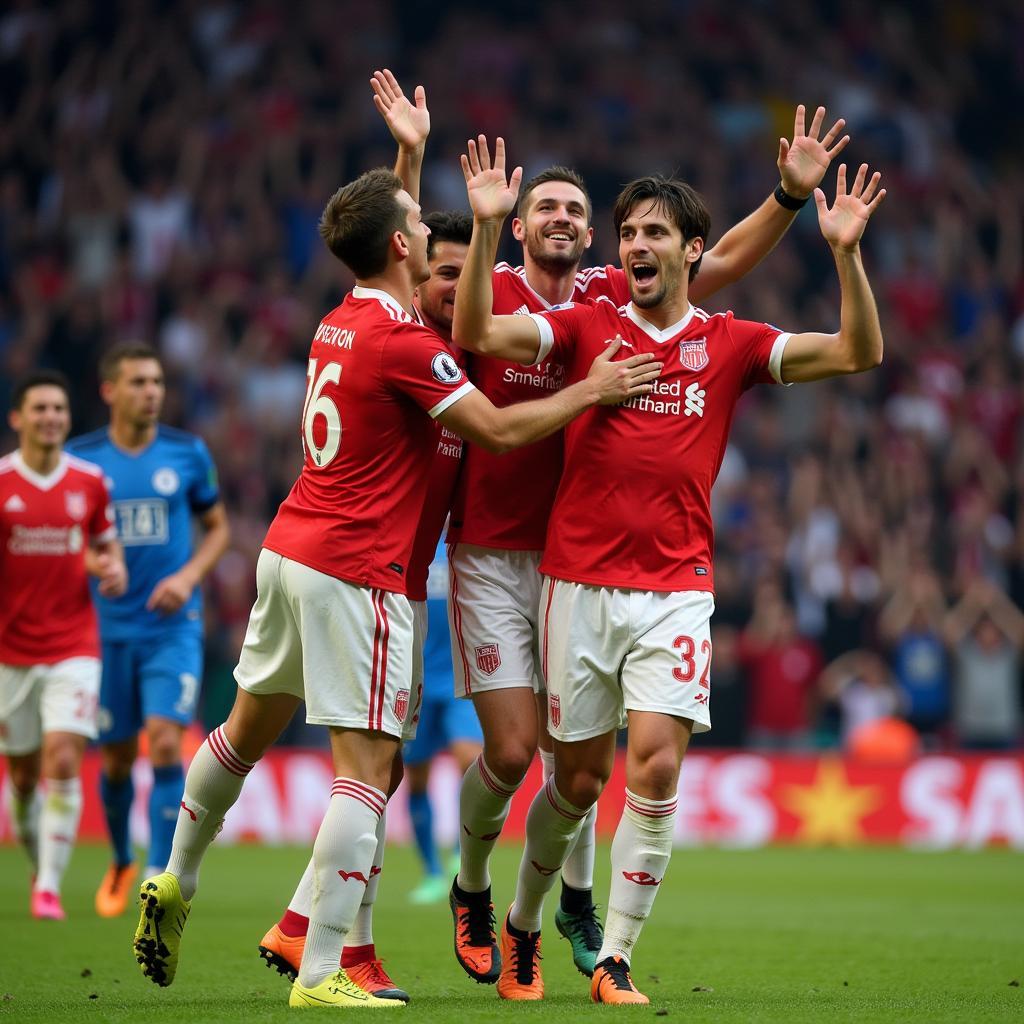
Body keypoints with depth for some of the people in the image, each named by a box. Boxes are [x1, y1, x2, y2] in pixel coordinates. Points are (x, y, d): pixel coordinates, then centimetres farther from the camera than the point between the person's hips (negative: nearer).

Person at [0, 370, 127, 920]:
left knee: (63, 761, -14)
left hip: (74, 648, 0)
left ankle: (50, 886, -10)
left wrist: (113, 571, -5)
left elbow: (107, 546, 16)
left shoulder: (91, 482, 2)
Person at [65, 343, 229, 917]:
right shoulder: (81, 458, 1)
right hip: (109, 628, 1)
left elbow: (219, 528, 11)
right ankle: (122, 864, 33)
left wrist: (188, 576, -6)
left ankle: (161, 877, -12)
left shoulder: (188, 454, 1)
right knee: (117, 758, 8)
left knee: (165, 742, -16)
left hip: (174, 625, -1)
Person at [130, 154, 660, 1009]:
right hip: (357, 571, -9)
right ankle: (320, 976, -10)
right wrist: (592, 390, -2)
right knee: (368, 766, -8)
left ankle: (174, 886, 38)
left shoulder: (340, 324, 10)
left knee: (249, 729, 23)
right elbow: (500, 430, -13)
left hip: (289, 550, 9)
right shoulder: (404, 342, -16)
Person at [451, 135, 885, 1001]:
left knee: (657, 764, -13)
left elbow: (857, 353, -4)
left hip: (677, 589, 0)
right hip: (580, 582, 0)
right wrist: (487, 228, -20)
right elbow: (476, 334, -9)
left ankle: (616, 962, -4)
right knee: (579, 778, 5)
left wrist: (847, 253, -18)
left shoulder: (730, 344, 5)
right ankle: (523, 927, 30)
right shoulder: (586, 328, 4)